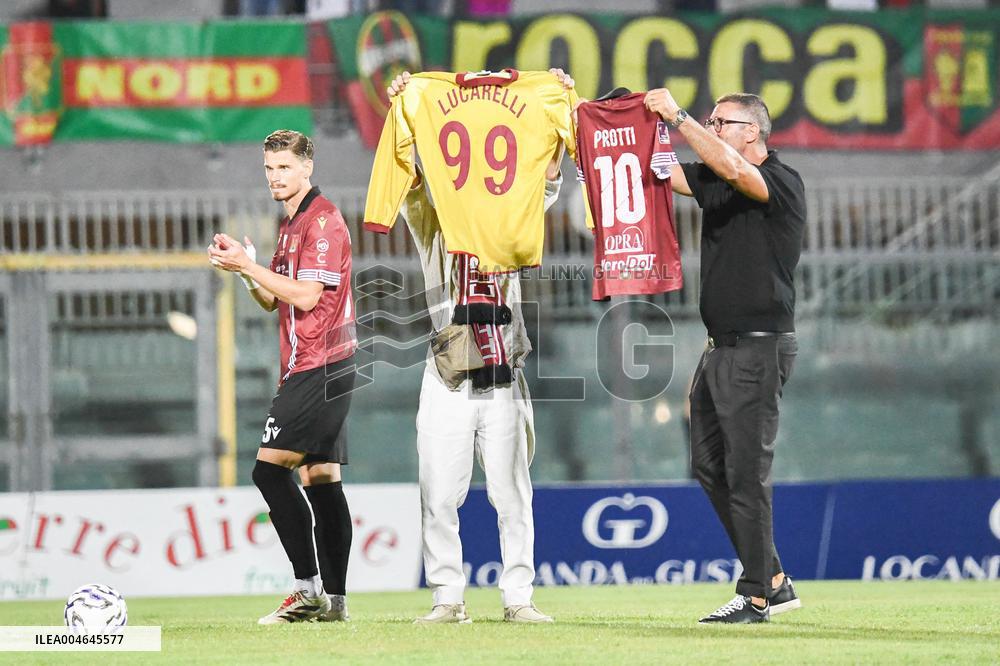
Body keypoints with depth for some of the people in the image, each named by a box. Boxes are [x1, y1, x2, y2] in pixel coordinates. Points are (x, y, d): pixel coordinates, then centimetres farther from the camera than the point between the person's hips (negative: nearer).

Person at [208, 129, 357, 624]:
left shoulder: (322, 220, -11)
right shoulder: (291, 225, 20)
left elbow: (306, 296, -18)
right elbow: (272, 300, 22)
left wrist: (248, 265, -13)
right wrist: (242, 268, 5)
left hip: (319, 368, -10)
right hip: (310, 369, 10)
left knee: (270, 468, -16)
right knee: (320, 479, 8)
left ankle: (309, 586, -18)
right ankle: (334, 599, 9)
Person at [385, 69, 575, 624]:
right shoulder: (433, 228, 8)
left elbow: (548, 178, 1)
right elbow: (408, 179, -6)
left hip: (503, 379, 1)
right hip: (447, 380, -1)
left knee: (512, 495, 0)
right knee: (440, 496, -3)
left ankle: (518, 598, 5)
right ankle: (448, 597, 3)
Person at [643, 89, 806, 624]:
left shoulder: (783, 183, -12)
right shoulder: (713, 180, 13)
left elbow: (732, 169, -30)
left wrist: (676, 116, -26)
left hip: (759, 347, -9)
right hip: (720, 347, 9)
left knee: (746, 471, -8)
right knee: (709, 465, 11)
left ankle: (756, 596, -2)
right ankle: (773, 582, 18)